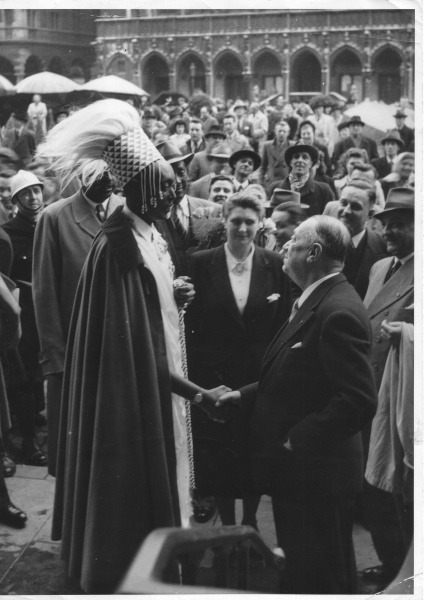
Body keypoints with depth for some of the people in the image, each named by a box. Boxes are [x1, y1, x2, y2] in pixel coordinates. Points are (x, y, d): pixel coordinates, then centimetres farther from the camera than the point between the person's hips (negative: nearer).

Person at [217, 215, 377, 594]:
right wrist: (244, 395, 11)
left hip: (314, 476, -10)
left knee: (315, 581, 3)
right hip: (299, 474, 10)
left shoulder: (338, 312, -21)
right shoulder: (316, 302, 10)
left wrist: (297, 439, -21)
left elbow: (359, 402, -27)